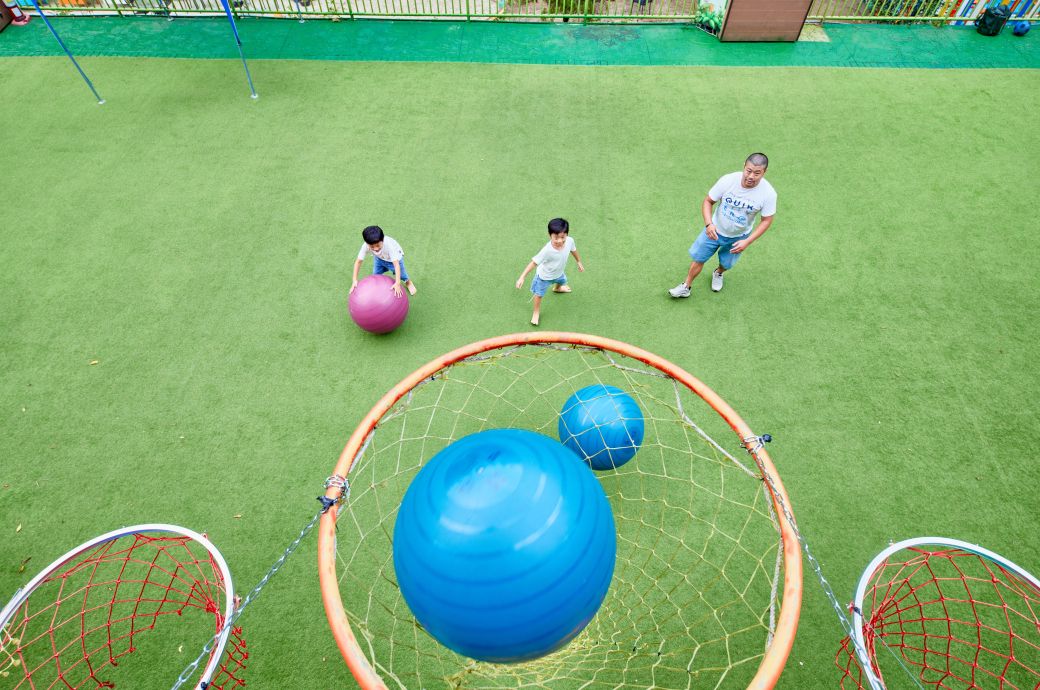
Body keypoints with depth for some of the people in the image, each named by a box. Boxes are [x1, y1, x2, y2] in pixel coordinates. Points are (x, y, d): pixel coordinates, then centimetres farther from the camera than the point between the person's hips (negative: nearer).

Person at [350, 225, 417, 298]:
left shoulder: (389, 245, -45)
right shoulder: (366, 246, -35)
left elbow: (396, 265, -47)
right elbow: (358, 262, -27)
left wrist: (397, 283, -55)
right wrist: (354, 280, -33)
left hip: (395, 257, -3)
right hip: (380, 258, 3)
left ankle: (408, 282, 36)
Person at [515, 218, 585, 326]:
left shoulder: (570, 240, -30)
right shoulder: (547, 250, -45)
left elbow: (573, 250, -5)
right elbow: (534, 262, -36)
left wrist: (579, 262, 11)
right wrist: (522, 277, -37)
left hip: (559, 272, 6)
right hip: (544, 276, -6)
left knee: (562, 281, 38)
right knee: (539, 294, 15)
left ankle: (557, 288, 77)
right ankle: (536, 313, 45)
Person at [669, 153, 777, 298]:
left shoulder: (768, 193, -26)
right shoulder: (728, 180, -27)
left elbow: (767, 220, -14)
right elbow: (708, 201, -15)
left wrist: (747, 242, -22)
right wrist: (709, 224, -31)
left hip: (739, 237, 1)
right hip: (715, 230, 0)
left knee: (726, 264, 20)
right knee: (698, 258, 6)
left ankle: (718, 273, 57)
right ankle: (686, 287, 28)